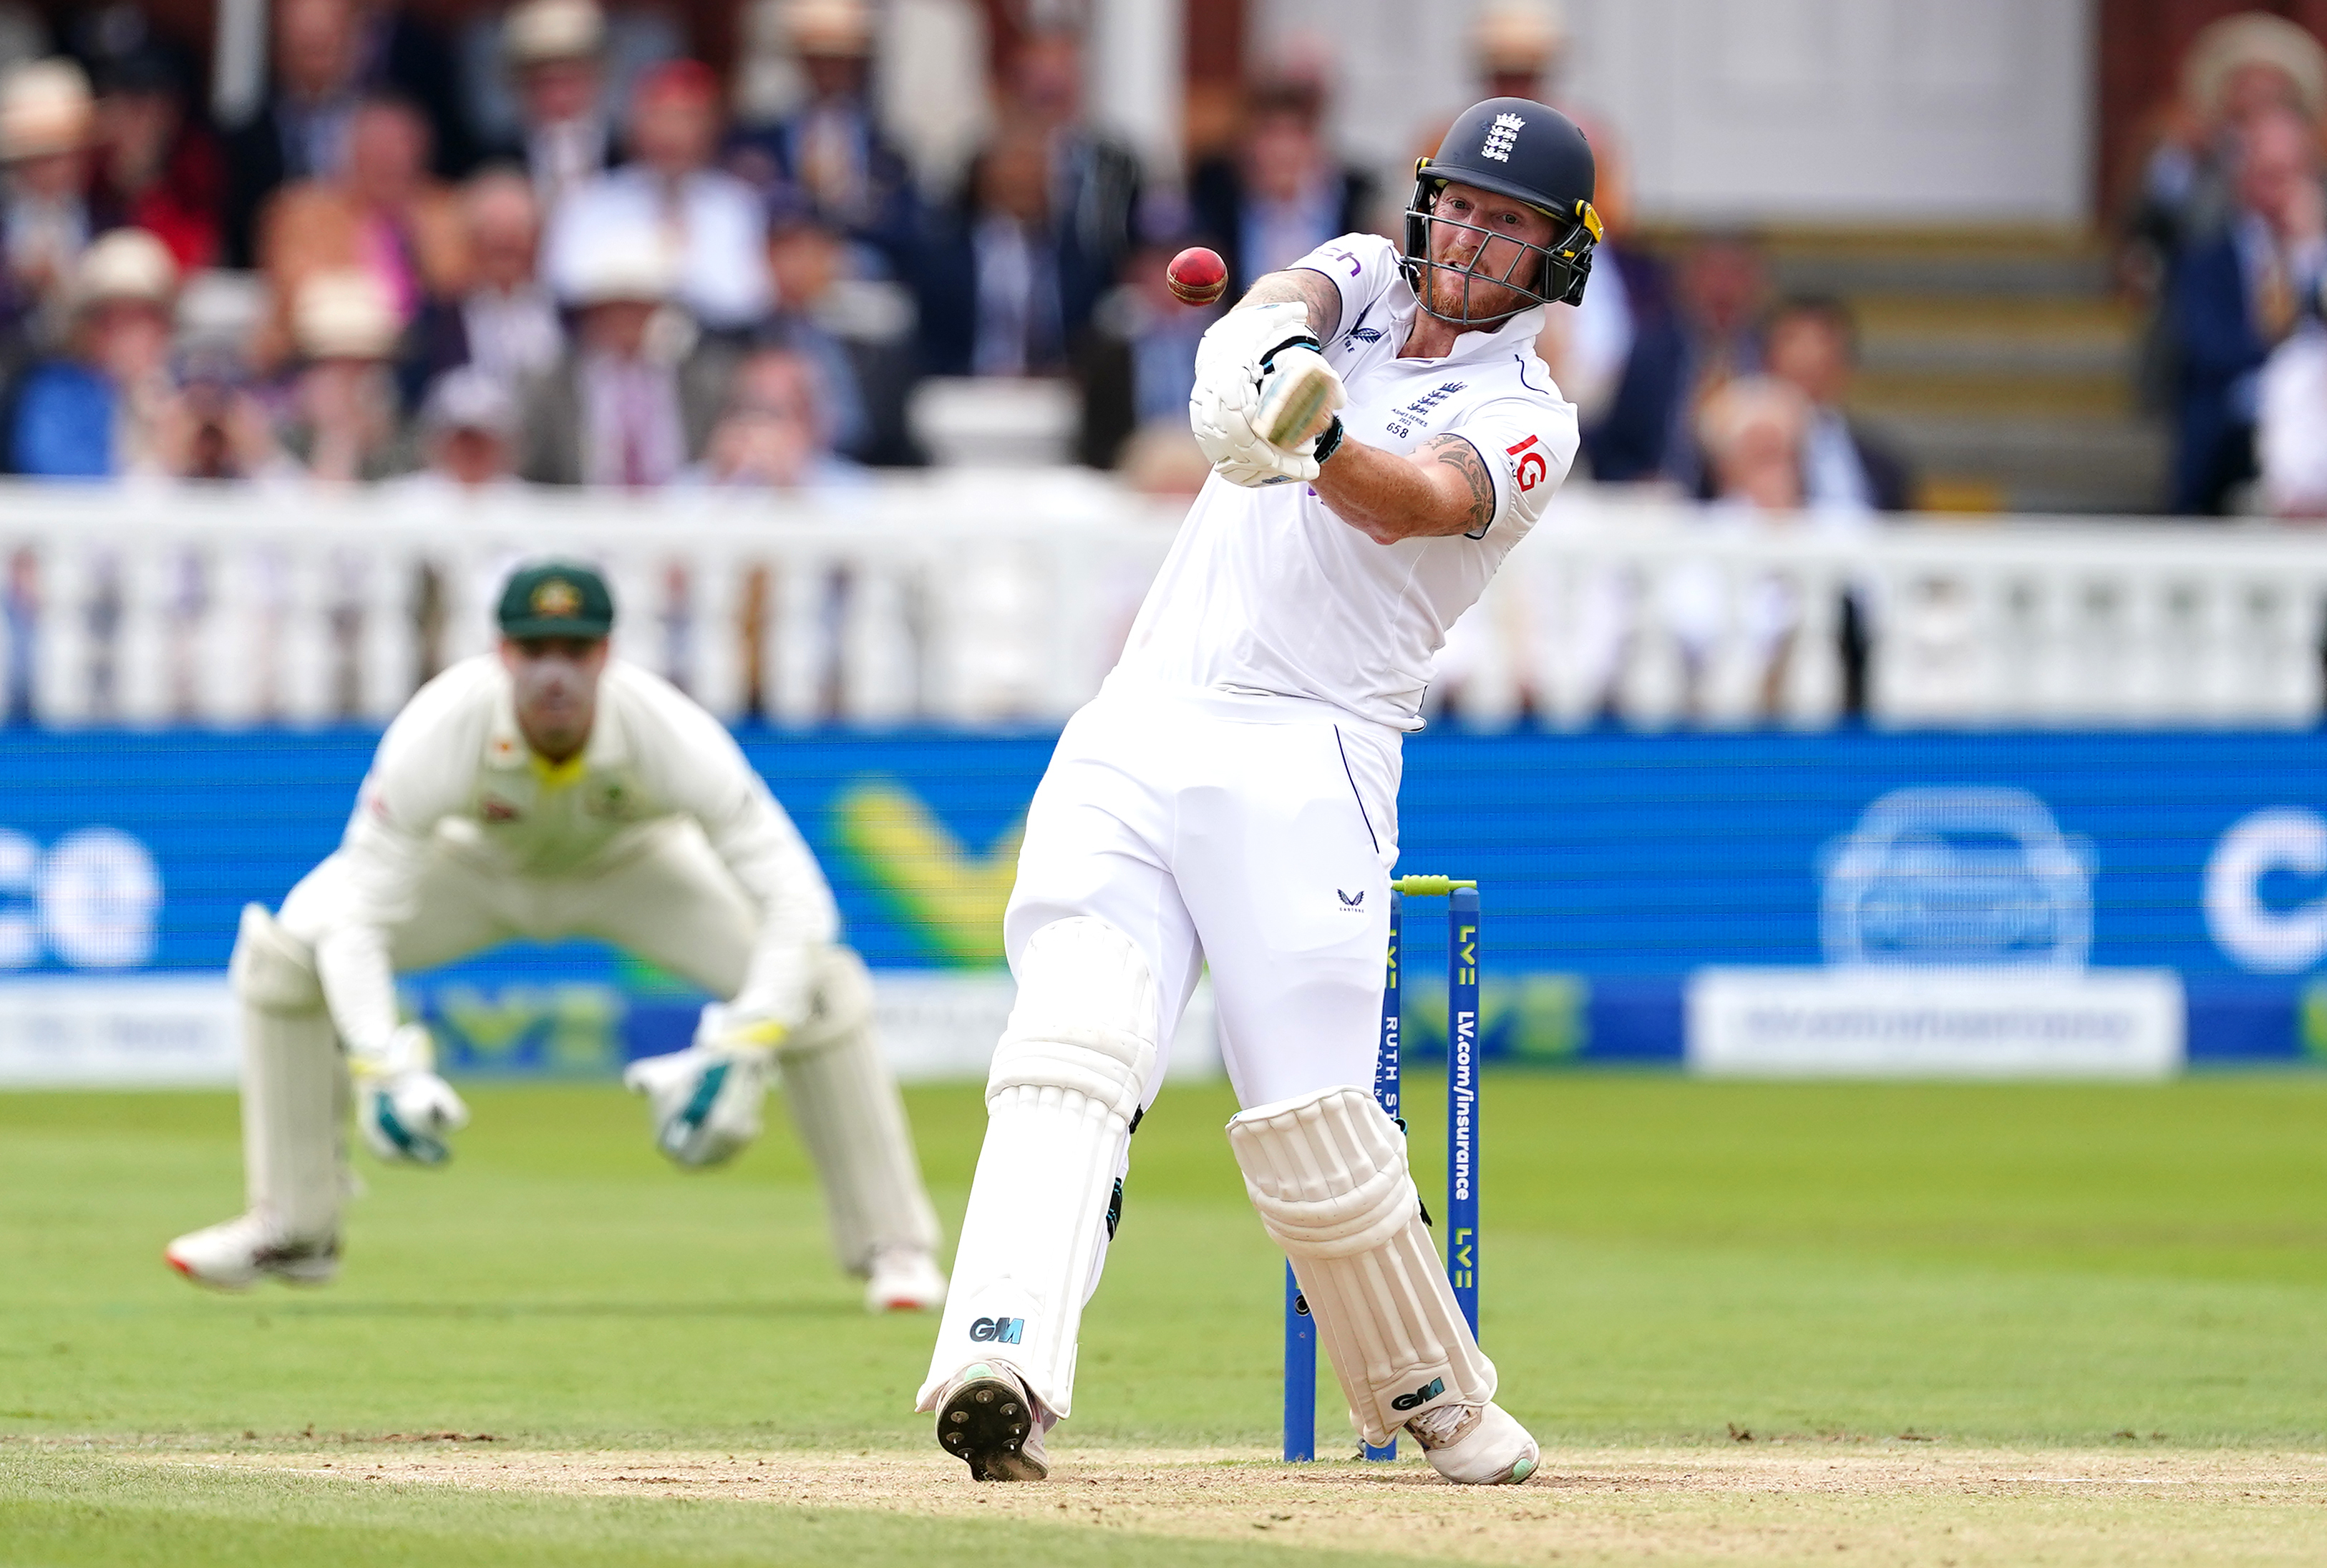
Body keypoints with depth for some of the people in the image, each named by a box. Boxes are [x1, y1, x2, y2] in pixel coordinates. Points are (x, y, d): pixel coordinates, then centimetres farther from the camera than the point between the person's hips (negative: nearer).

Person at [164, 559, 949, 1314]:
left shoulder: (671, 733, -38)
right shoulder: (438, 734, -37)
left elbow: (794, 901, -36)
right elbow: (356, 911, -32)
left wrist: (737, 1058, -45)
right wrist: (379, 1067, -44)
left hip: (635, 862, -1)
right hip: (480, 860, 1)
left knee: (819, 985, -22)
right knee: (282, 955, -18)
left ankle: (892, 1247, -5)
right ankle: (293, 1229, -1)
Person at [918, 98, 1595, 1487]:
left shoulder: (1526, 422, 3)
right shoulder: (1367, 281, 18)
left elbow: (1415, 501, -19)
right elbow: (1284, 303, -6)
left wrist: (1318, 445, -41)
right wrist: (1263, 352, -31)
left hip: (1304, 760, -4)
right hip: (1134, 737, 4)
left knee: (1313, 1129, -11)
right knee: (1072, 1046, -18)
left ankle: (1436, 1399, 12)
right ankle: (1003, 1364, -35)